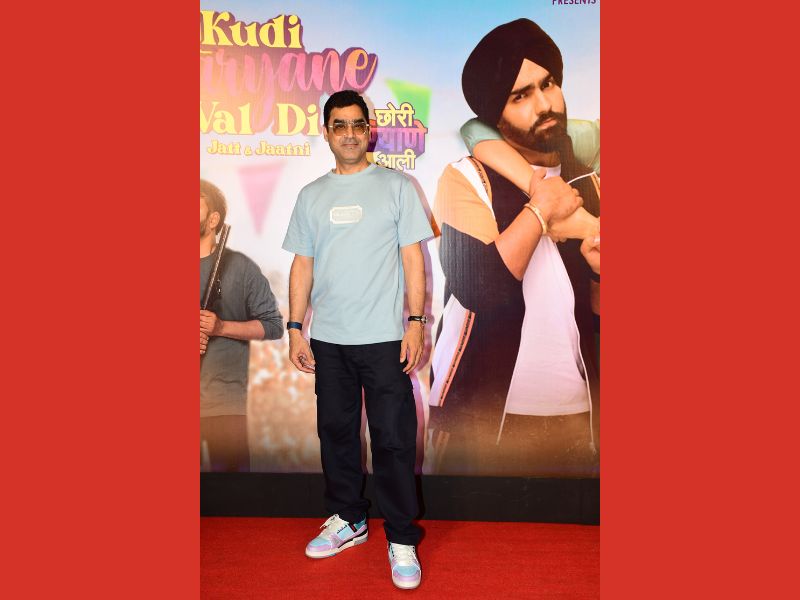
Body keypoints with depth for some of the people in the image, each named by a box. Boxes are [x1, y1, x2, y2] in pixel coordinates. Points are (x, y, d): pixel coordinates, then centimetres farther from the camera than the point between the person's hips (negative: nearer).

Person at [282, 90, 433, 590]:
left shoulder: (397, 186, 2)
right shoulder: (312, 195, 11)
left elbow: (413, 258, -2)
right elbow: (303, 266, 11)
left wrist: (416, 323, -10)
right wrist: (295, 329, 5)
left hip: (384, 337, -4)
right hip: (328, 340, 4)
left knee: (392, 438, -1)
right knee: (336, 431, 13)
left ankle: (402, 539, 13)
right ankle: (347, 519, 31)